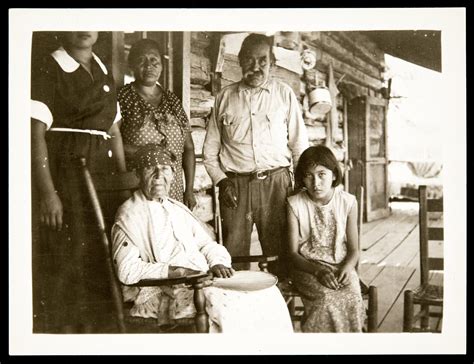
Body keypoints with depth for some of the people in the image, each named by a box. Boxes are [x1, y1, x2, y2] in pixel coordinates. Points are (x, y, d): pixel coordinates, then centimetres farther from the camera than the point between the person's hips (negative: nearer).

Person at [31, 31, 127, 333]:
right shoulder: (48, 70, -5)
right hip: (64, 172, -6)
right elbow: (36, 134, -12)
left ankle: (95, 325, 24)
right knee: (65, 256, -2)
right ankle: (62, 329, 15)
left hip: (104, 175, 6)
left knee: (100, 257, 10)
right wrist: (47, 192, -19)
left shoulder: (104, 72, 15)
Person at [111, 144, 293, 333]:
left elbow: (207, 244, 21)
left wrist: (217, 263, -2)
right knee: (224, 304, -32)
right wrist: (173, 271, -18)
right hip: (163, 293, -6)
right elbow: (127, 270, -12)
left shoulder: (178, 209, 21)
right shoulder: (129, 215, -1)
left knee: (267, 294, -11)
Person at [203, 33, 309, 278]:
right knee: (233, 258, 2)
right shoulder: (225, 97, 10)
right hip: (235, 185, 1)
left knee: (280, 254, -1)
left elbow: (300, 145, 9)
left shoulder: (285, 94, 9)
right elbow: (210, 149, 13)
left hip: (276, 183, 0)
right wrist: (221, 181, 0)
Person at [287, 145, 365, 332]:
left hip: (341, 267, 2)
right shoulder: (295, 204, -4)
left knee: (352, 295, -27)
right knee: (327, 297, -30)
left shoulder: (348, 202, 1)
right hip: (307, 267, -1)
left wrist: (347, 268, -18)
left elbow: (353, 249, 4)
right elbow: (293, 252, -4)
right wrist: (318, 271, -21)